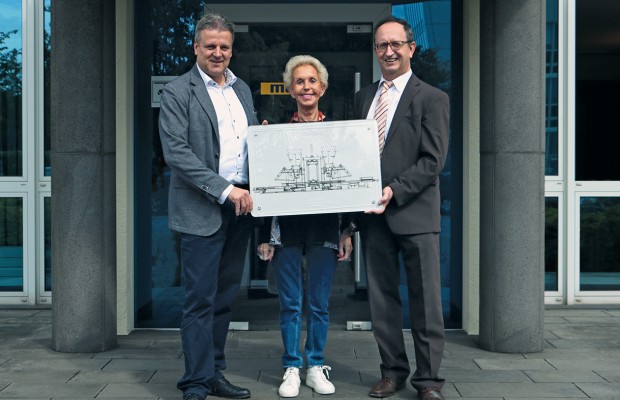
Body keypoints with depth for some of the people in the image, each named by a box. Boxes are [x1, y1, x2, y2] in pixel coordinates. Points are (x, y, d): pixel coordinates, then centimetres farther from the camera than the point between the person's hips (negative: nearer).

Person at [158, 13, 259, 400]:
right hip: (202, 209, -6)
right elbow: (176, 152, -13)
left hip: (240, 205, 6)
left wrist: (250, 190, 3)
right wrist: (225, 190, -18)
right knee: (201, 299, -3)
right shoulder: (178, 92, -4)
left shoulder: (243, 89, 15)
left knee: (225, 296, 12)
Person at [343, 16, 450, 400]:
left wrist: (394, 191, -19)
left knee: (426, 300, 1)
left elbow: (433, 161, -8)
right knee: (382, 299, 10)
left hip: (414, 213, -5)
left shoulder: (432, 98, -1)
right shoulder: (363, 97, 15)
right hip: (373, 213, 5)